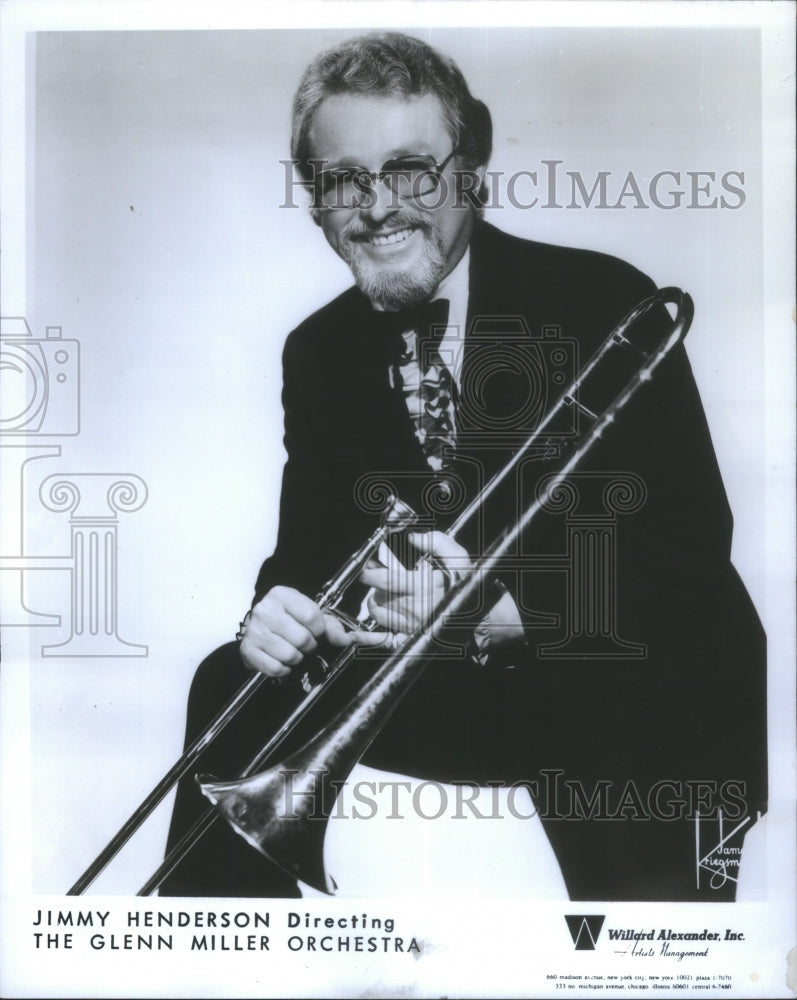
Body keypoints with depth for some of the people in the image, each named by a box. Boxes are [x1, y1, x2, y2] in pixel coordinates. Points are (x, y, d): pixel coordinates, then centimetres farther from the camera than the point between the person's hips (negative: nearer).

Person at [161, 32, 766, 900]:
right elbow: (310, 543, 6)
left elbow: (691, 541, -17)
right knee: (237, 686, -10)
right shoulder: (318, 350, 4)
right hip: (444, 679, 5)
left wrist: (503, 616, -30)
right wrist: (279, 606, -19)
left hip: (644, 682, -4)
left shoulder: (606, 303, -13)